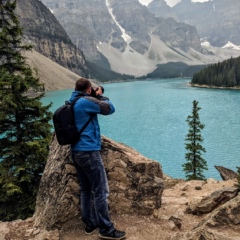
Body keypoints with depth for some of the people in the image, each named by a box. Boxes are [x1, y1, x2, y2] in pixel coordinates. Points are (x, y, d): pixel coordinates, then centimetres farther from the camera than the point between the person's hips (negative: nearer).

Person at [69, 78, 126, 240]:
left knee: (86, 190, 15)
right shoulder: (86, 101, -13)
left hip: (77, 152, 9)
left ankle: (90, 223, 24)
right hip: (89, 151, -9)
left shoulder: (71, 103, 13)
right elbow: (110, 109, -8)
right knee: (101, 191, -3)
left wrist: (96, 98, 15)